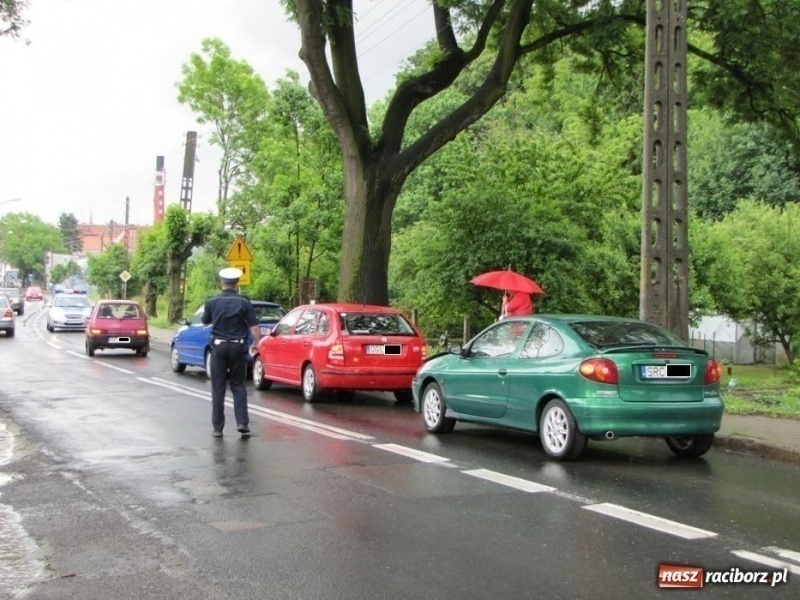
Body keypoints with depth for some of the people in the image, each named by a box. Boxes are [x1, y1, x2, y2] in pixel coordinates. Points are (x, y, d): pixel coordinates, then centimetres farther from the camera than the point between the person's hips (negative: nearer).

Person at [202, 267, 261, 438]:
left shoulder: (212, 302, -3)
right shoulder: (244, 302, -6)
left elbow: (205, 322, 13)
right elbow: (254, 327, -8)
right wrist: (256, 343, 6)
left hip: (219, 346, 0)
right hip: (238, 347, 0)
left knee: (218, 387, 6)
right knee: (238, 386, 11)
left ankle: (218, 427, 8)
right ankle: (242, 423, 0)